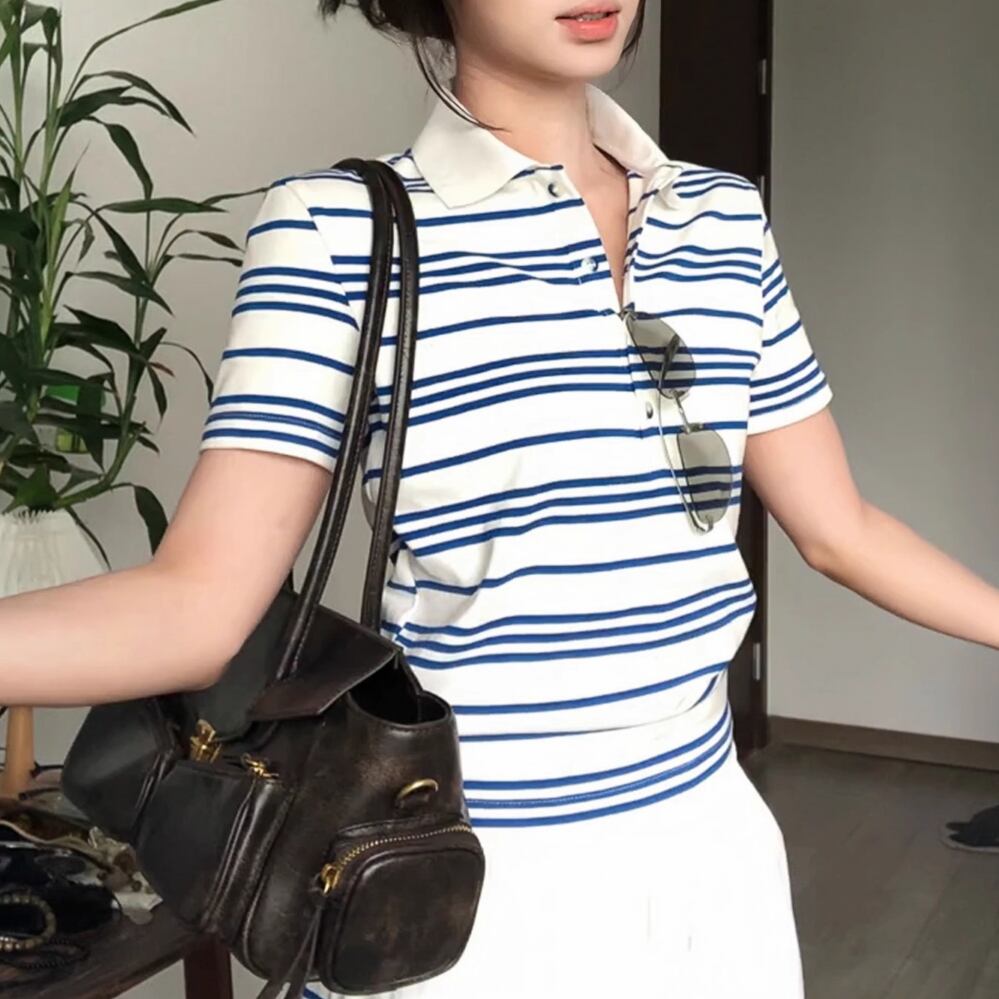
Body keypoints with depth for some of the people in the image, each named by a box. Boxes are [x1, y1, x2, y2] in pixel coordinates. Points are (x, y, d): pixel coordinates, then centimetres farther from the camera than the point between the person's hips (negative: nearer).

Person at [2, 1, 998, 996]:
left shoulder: (726, 220, 3)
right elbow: (199, 598, -17)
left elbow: (838, 529, 10)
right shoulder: (333, 229, -12)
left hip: (707, 851, 5)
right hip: (468, 879, -4)